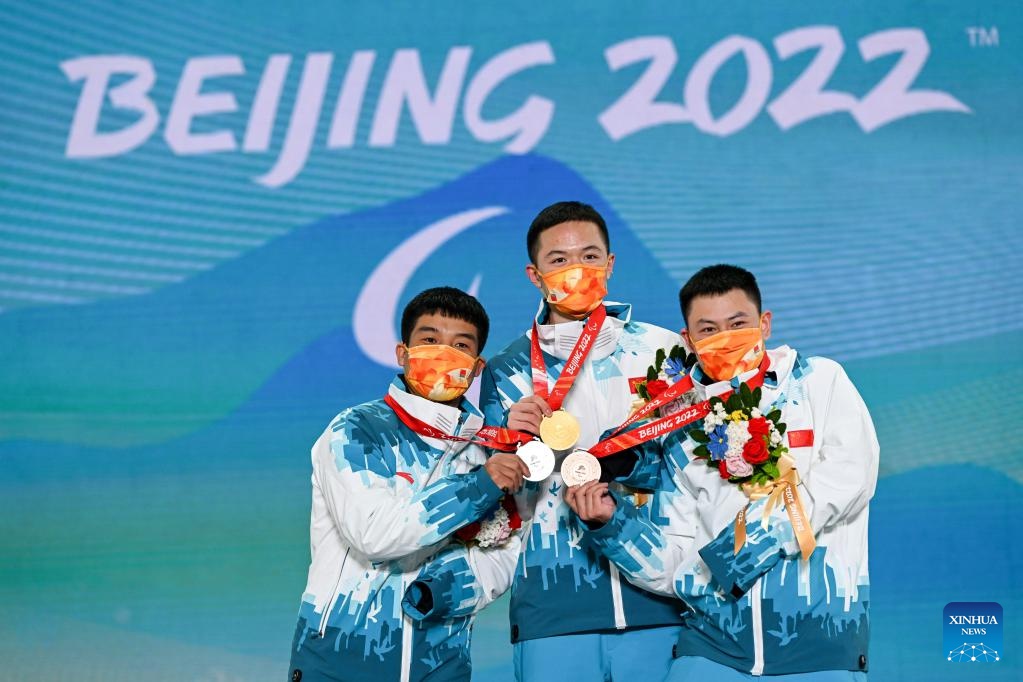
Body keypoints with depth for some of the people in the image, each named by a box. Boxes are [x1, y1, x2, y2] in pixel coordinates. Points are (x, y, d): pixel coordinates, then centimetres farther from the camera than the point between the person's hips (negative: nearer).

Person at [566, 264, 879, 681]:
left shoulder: (819, 381, 7)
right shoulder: (684, 434, 14)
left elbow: (849, 478, -10)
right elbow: (674, 568, 11)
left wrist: (731, 552, -10)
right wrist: (610, 523, -7)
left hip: (819, 643, -2)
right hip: (713, 645, 2)